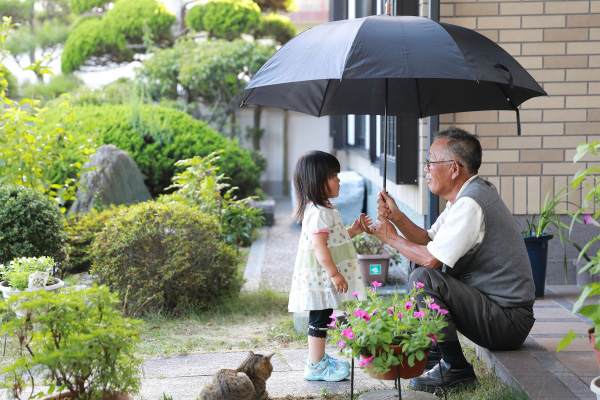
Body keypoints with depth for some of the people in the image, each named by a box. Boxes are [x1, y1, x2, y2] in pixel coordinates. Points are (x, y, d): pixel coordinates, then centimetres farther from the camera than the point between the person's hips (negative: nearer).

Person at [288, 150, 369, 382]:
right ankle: (316, 367, 3)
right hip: (320, 277, -10)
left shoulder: (321, 210, 14)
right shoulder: (319, 213, -21)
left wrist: (352, 231, 14)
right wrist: (334, 274, -25)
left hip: (324, 277, 10)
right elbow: (319, 246, -26)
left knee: (320, 319, 18)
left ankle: (318, 358, 28)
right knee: (319, 320, -3)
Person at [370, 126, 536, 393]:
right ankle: (431, 354, 17)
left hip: (508, 322, -11)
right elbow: (429, 240, 13)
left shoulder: (470, 205, -22)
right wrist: (396, 217, 0)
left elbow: (432, 258, -24)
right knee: (417, 263, 15)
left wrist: (391, 237, -9)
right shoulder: (465, 195, 11)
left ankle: (455, 369, -13)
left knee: (424, 277, -23)